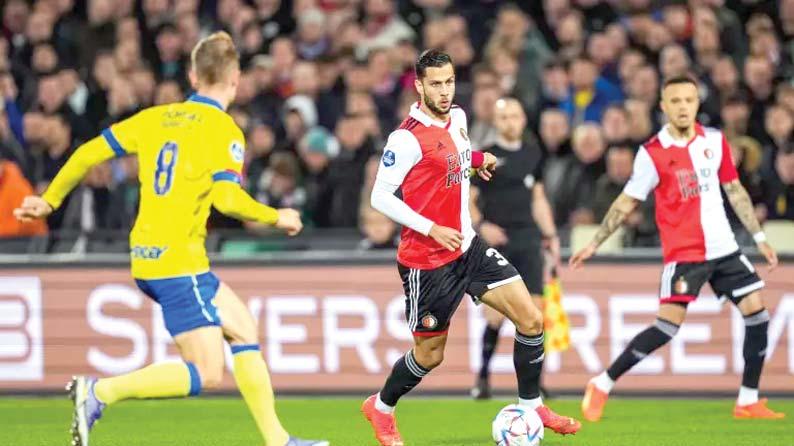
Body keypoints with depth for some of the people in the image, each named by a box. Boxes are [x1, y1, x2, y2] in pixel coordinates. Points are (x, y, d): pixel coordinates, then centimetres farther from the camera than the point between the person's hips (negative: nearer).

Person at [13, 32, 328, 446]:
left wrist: (49, 199, 20)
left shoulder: (156, 117, 10)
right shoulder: (224, 131, -8)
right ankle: (101, 392, -16)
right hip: (179, 262, -8)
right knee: (206, 374, -6)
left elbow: (90, 153, 9)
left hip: (146, 259, 8)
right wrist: (277, 217, -5)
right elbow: (227, 199, -21)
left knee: (243, 330, 17)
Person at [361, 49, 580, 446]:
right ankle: (380, 407, 31)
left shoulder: (457, 117, 4)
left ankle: (531, 406, 12)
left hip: (468, 247, 7)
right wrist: (433, 229, -24)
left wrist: (477, 158, 10)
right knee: (429, 355, 5)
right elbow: (380, 197, -18)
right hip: (427, 261, -7)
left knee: (531, 319, -3)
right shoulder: (407, 138, -20)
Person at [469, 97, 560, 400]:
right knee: (495, 314, -9)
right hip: (496, 241, -3)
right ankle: (483, 376, 6)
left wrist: (551, 235, 15)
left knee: (535, 308, -6)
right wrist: (481, 225, -15)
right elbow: (467, 200, 1)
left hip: (527, 240, 3)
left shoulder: (533, 156, 13)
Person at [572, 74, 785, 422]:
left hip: (724, 248, 5)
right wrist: (594, 245, -1)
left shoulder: (716, 141, 5)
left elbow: (735, 190, 14)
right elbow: (626, 203, 0)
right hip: (683, 251, -5)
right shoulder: (652, 154, -8)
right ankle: (601, 386, -6)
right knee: (669, 325, -16)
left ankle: (748, 402, 9)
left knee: (756, 311, -1)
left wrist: (759, 237, 12)